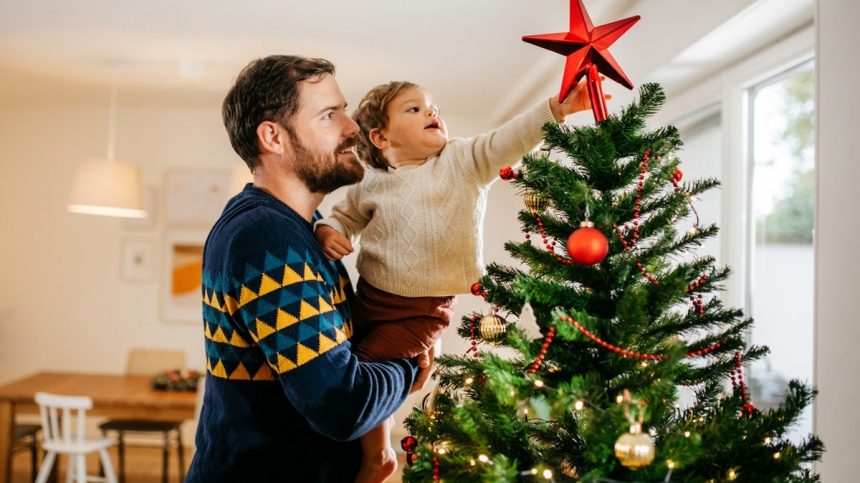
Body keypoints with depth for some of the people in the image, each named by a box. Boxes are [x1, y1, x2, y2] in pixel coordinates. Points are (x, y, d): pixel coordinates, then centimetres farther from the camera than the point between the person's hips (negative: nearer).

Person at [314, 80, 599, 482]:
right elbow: (345, 215, 15)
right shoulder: (372, 184, 1)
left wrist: (557, 108, -33)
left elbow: (508, 140, -19)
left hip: (422, 311, -4)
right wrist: (328, 232, -8)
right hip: (368, 297, 5)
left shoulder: (464, 161, -8)